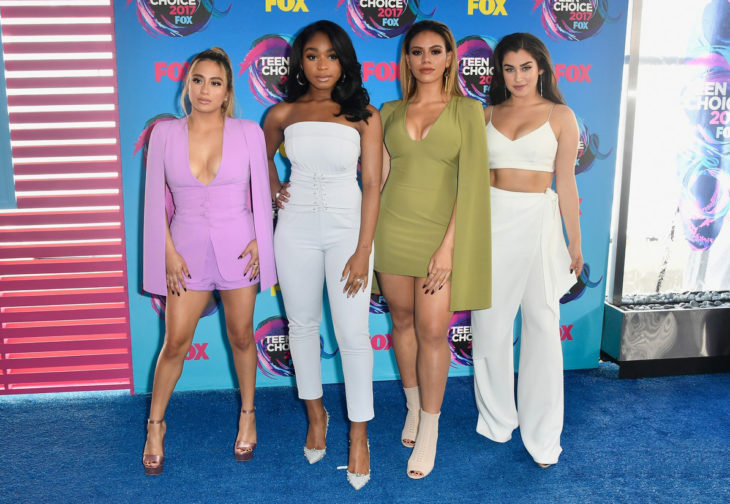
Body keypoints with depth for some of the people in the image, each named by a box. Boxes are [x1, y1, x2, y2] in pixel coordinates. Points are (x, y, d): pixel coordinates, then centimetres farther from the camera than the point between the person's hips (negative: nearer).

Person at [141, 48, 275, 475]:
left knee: (241, 336, 12)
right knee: (176, 343, 5)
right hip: (188, 249, 0)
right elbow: (156, 199, 1)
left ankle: (247, 415, 32)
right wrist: (169, 252, -4)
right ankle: (155, 425, 26)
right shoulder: (165, 134, -1)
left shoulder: (249, 133, -2)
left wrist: (258, 242, -6)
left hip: (237, 247, 0)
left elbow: (261, 193, 3)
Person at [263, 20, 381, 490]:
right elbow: (263, 156, 25)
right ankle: (316, 414, 33)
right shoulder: (283, 114, 4)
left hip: (346, 227, -2)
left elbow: (372, 185, -6)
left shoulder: (364, 115, -3)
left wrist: (363, 252, -11)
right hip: (297, 228, 3)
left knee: (353, 334, -3)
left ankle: (359, 435, 13)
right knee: (303, 324, 12)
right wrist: (274, 189, 6)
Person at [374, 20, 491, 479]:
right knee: (402, 321, 12)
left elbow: (470, 182, -7)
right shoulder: (390, 112, 8)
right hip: (393, 228, 3)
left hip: (440, 230, -3)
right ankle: (413, 407, 33)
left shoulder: (467, 110, -2)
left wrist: (448, 246, -12)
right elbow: (379, 176, 11)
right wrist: (368, 234, 6)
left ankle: (429, 429, 14)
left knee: (432, 330, -3)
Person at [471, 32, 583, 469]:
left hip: (538, 221, -2)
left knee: (542, 326, 2)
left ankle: (542, 434, 14)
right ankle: (497, 419, 25)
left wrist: (575, 243, 3)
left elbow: (566, 182, 1)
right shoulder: (488, 115, 9)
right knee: (490, 322, 7)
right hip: (491, 221, 3)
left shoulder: (560, 116, 1)